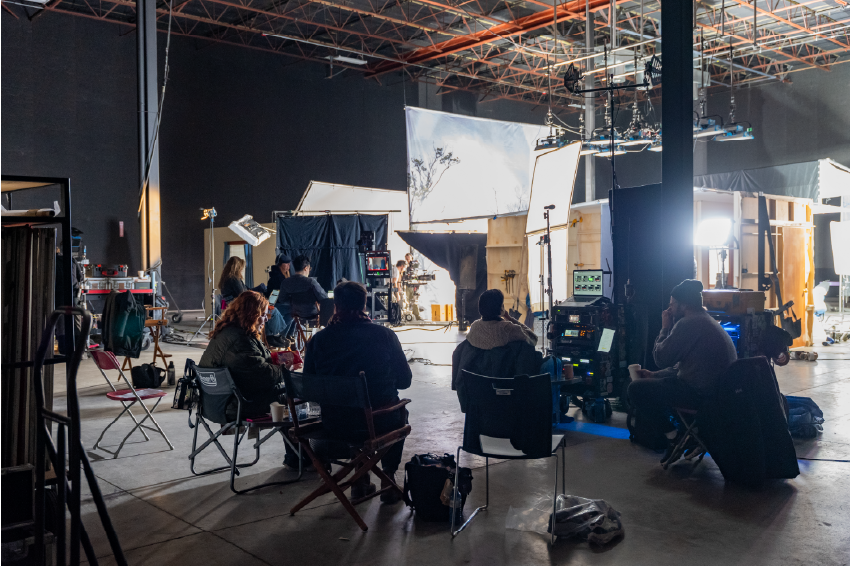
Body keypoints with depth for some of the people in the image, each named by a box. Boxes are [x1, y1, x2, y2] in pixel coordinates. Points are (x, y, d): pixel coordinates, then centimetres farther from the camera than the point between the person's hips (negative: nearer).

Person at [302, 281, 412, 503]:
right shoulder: (385, 335, -11)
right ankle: (388, 477, 32)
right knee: (400, 412, 33)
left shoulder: (317, 340, -7)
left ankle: (360, 478, 38)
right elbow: (404, 380, -2)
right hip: (381, 422, -2)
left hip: (334, 423, 2)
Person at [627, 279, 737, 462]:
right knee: (656, 383, 29)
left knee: (636, 389, -6)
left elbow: (661, 359, -11)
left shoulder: (688, 324, -16)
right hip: (720, 390, 11)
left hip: (703, 394, -11)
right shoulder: (707, 321, 17)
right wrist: (655, 375, 17)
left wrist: (665, 328, 2)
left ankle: (674, 437, 2)